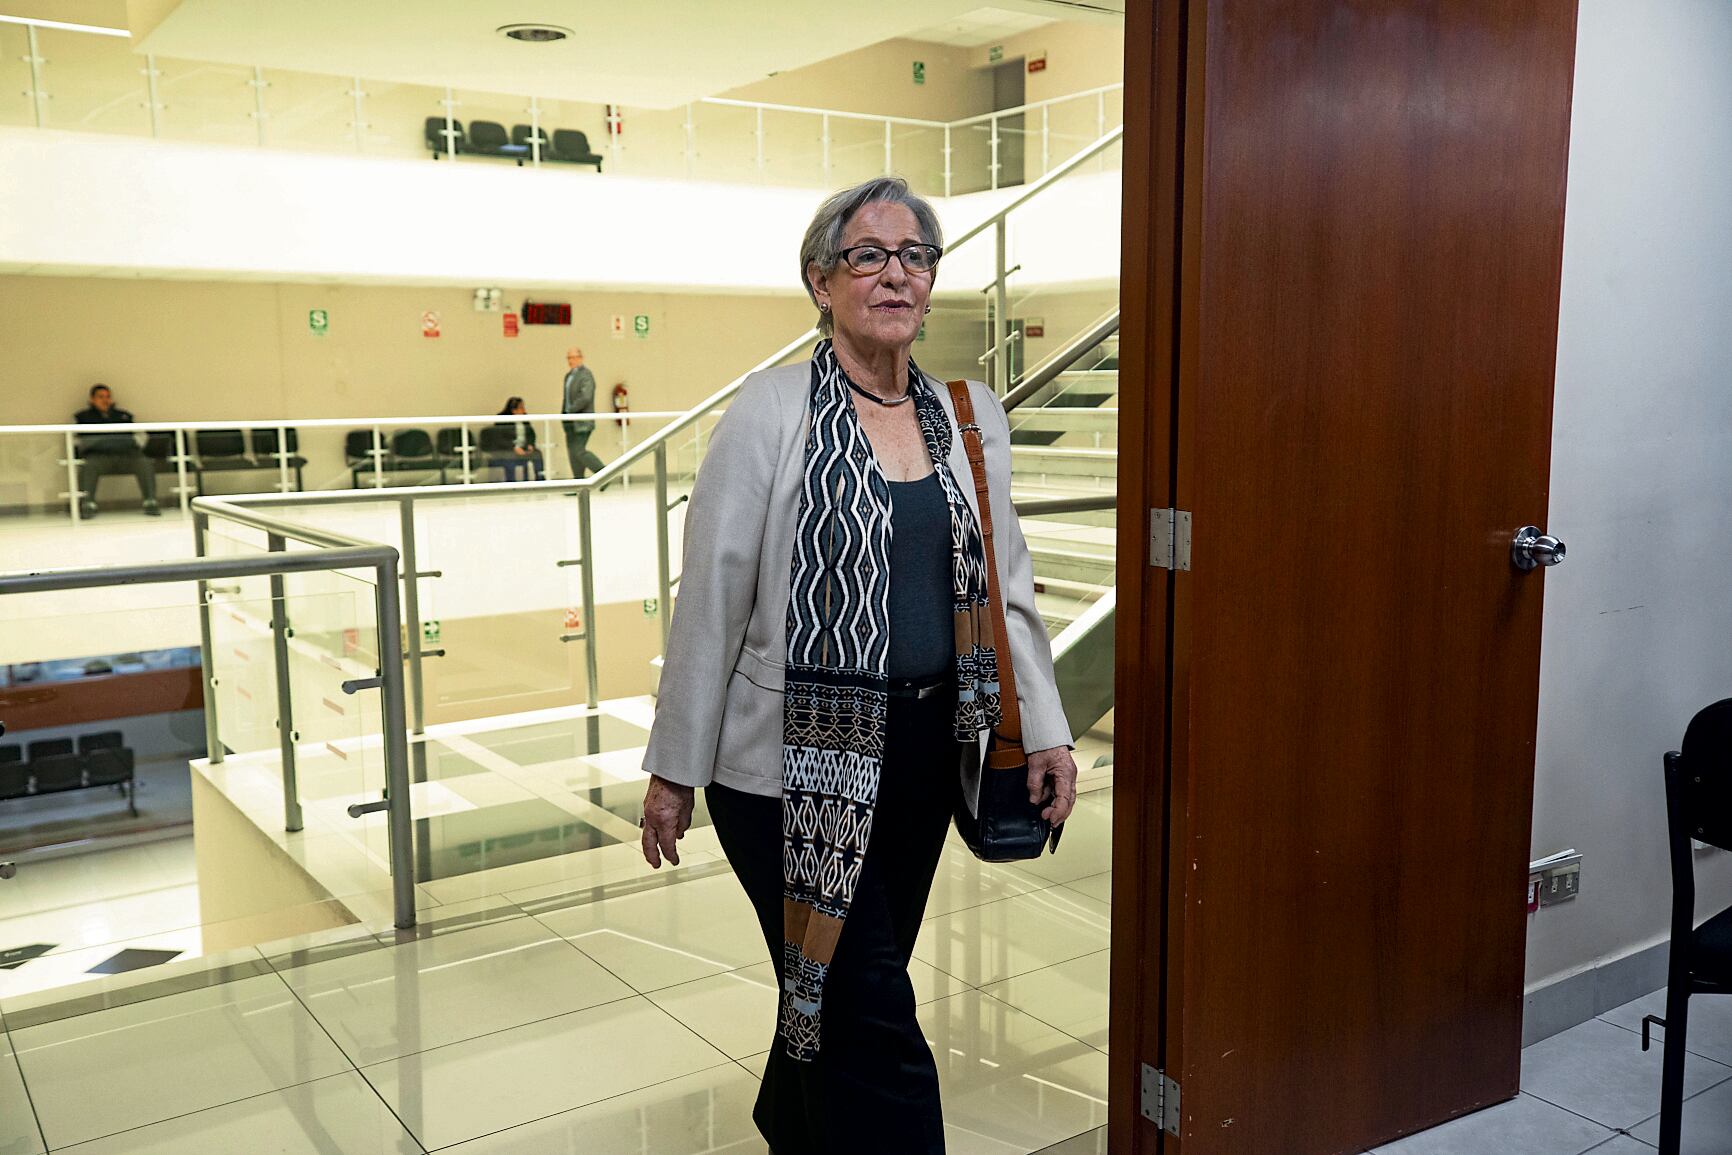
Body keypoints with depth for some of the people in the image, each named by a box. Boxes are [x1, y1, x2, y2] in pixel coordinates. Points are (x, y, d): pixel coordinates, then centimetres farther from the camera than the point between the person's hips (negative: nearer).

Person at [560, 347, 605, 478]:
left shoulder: (586, 375, -11)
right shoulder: (568, 375, 16)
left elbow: (585, 397, -21)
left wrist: (570, 410, -17)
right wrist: (564, 412, 8)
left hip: (582, 422, -9)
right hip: (571, 423, 9)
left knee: (579, 451, -12)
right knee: (572, 453, 6)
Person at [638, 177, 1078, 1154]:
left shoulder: (972, 415, 8)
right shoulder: (771, 413, -8)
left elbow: (1008, 582, 12)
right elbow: (712, 599, -7)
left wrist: (1044, 728, 6)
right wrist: (674, 769, -4)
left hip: (922, 757, 5)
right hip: (795, 761, -5)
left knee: (833, 994, 17)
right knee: (871, 1011, -4)